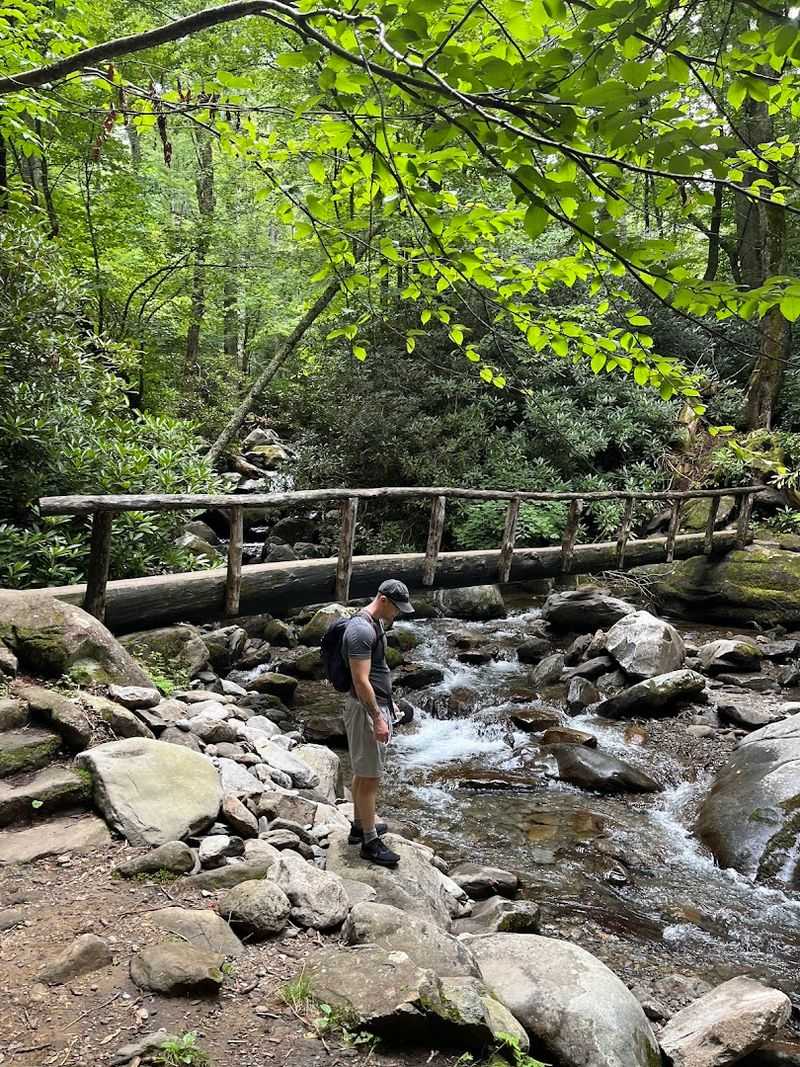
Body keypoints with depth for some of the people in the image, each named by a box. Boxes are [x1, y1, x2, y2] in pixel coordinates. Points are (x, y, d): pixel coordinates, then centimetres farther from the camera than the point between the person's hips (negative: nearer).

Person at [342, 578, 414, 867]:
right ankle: (370, 842, 7)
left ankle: (360, 825, 32)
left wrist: (387, 704, 24)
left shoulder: (375, 623, 9)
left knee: (363, 773, 20)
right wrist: (377, 719, -24)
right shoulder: (361, 630, -23)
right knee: (370, 777, -2)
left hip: (376, 705, 10)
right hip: (366, 709, -10)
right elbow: (361, 681, -26)